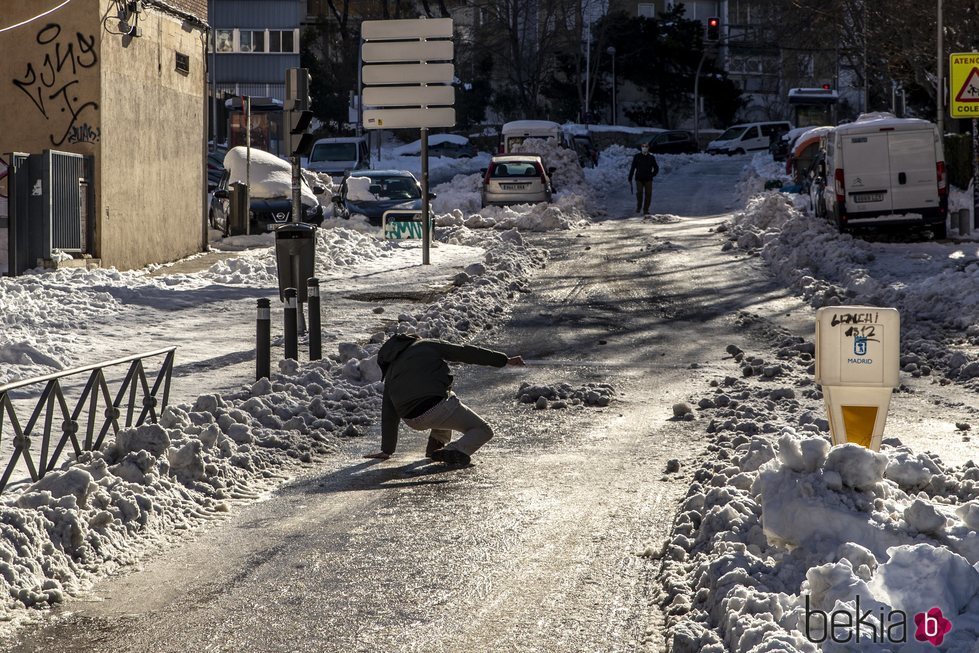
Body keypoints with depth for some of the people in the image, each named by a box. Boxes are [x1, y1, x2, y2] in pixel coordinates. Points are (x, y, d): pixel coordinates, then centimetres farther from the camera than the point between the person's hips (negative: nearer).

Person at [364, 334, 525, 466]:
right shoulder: (427, 345, 16)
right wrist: (505, 360, 12)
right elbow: (466, 353, 10)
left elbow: (388, 413, 25)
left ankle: (436, 445, 24)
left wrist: (386, 450, 31)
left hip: (413, 421, 5)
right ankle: (454, 451, -18)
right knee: (483, 431, 11)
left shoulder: (390, 373, 26)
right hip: (437, 406, -5)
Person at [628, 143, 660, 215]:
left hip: (648, 179, 2)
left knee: (648, 194, -4)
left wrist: (652, 174, -1)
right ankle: (638, 207, 3)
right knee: (639, 192, -17)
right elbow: (632, 168, 5)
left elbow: (656, 168, 16)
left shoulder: (651, 158, 6)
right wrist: (630, 179, 3)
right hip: (639, 179, -1)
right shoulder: (637, 157, 3)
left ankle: (645, 210, 5)